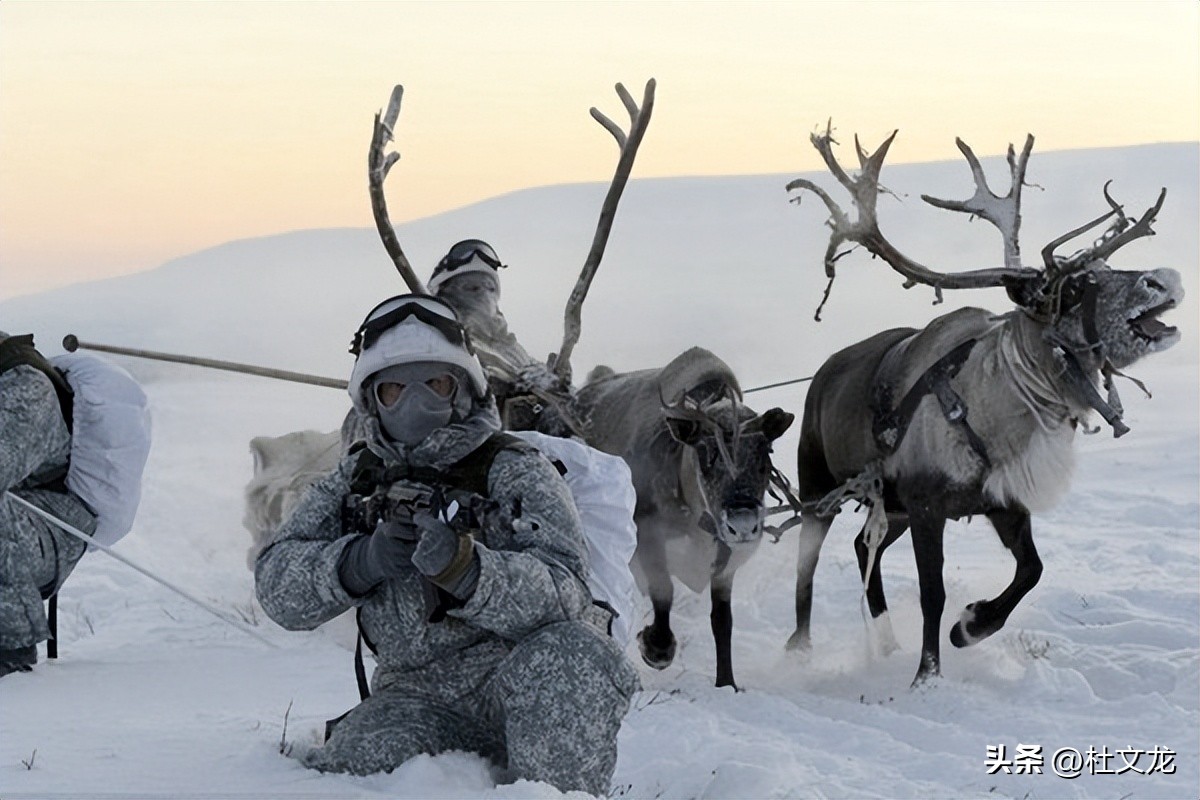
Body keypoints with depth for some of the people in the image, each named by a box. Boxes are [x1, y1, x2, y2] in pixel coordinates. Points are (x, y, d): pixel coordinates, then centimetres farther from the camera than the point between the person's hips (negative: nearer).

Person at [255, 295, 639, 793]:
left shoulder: (515, 472, -1)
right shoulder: (354, 481, 12)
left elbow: (562, 593, -17)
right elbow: (277, 584, 1)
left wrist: (463, 568, -36)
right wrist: (362, 561, -19)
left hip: (526, 685, -3)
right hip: (417, 693, 3)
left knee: (563, 654, -36)